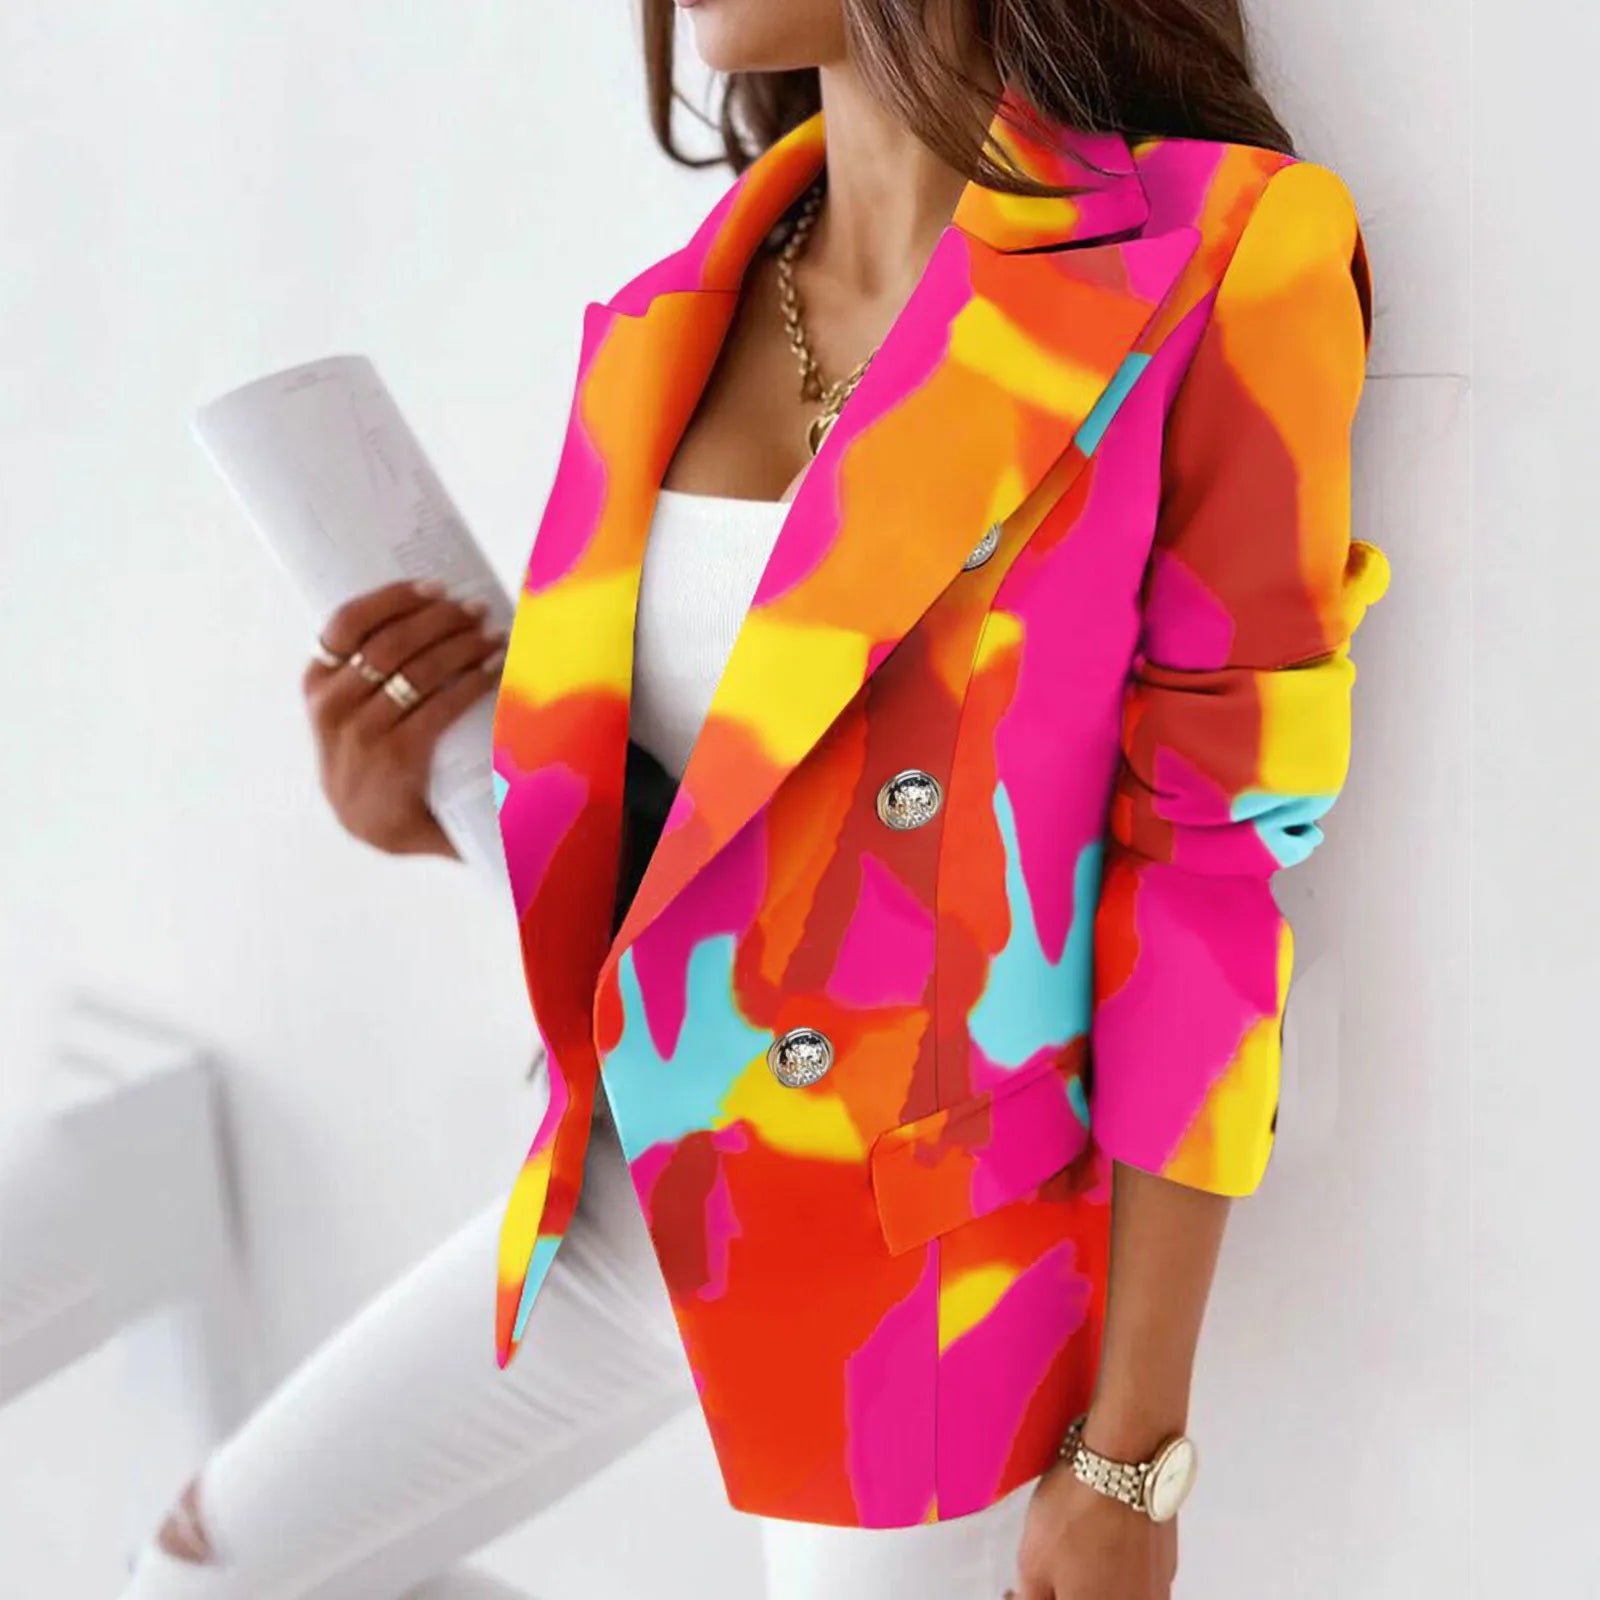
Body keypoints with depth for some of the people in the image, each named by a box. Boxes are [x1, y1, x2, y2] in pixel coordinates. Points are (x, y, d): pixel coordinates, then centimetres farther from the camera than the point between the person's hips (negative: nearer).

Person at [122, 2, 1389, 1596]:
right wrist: (430, 807, -8)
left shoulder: (1214, 265, -16)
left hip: (927, 1269, -6)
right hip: (627, 1199, 7)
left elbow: (1211, 874, -15)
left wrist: (1130, 1453, -12)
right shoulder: (683, 313, 3)